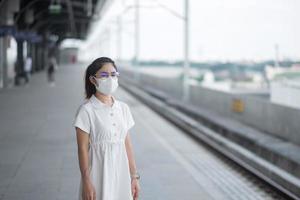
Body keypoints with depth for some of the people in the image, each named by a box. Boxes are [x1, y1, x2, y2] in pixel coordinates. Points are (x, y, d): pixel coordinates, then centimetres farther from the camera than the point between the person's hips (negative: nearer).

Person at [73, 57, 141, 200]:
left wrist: (134, 177, 8)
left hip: (121, 173, 5)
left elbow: (127, 144, 9)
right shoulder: (86, 110, -10)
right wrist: (86, 182, -12)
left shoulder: (123, 108, 5)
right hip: (98, 173, -5)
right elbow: (82, 148, -10)